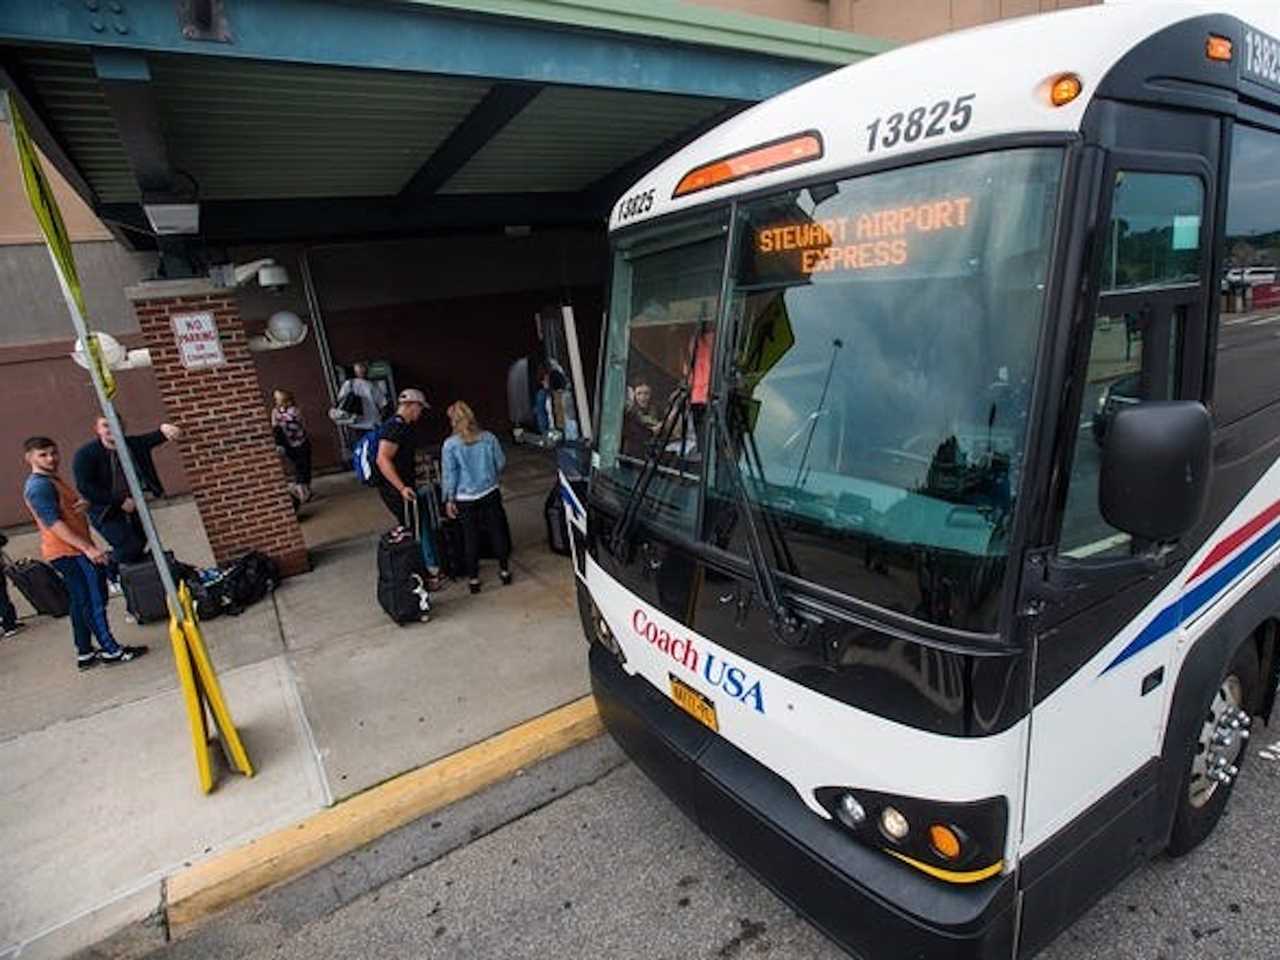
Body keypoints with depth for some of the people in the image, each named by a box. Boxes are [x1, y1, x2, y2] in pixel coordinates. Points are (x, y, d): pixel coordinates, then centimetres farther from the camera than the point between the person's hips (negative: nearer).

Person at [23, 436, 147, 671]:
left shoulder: (53, 480, 17)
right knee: (95, 600, -7)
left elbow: (70, 508, 25)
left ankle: (85, 653, 20)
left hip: (73, 551, 10)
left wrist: (84, 504, 1)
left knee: (81, 602, 13)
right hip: (69, 553, -10)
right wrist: (88, 548, -27)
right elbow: (53, 523, -22)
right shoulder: (39, 486, -15)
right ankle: (111, 650, -2)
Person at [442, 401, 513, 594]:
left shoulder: (450, 444, -13)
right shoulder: (488, 438, -7)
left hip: (465, 499, -1)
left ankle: (473, 578, 20)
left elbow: (449, 474, -9)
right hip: (490, 493, 1)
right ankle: (504, 570, 26)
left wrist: (449, 499, 0)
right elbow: (501, 463, 2)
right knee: (498, 530, 15)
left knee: (471, 537, 11)